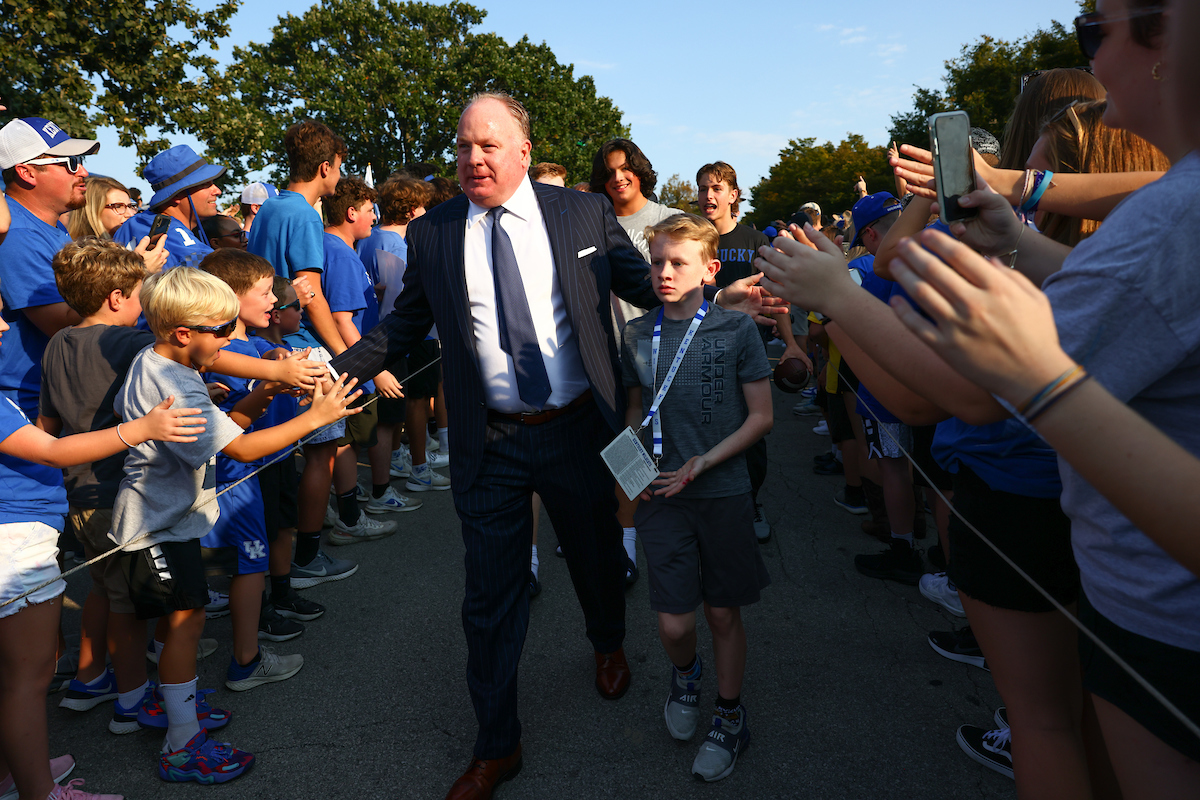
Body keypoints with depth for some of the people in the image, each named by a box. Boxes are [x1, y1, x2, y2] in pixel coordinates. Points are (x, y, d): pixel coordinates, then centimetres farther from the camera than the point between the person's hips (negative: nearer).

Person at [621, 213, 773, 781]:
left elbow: (761, 417, -4)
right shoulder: (637, 336, 2)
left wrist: (702, 463, -14)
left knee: (723, 612, 10)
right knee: (674, 623, 1)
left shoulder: (736, 329, -7)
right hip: (662, 497, 2)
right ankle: (685, 674, 37)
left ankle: (730, 717, 33)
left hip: (723, 493, -1)